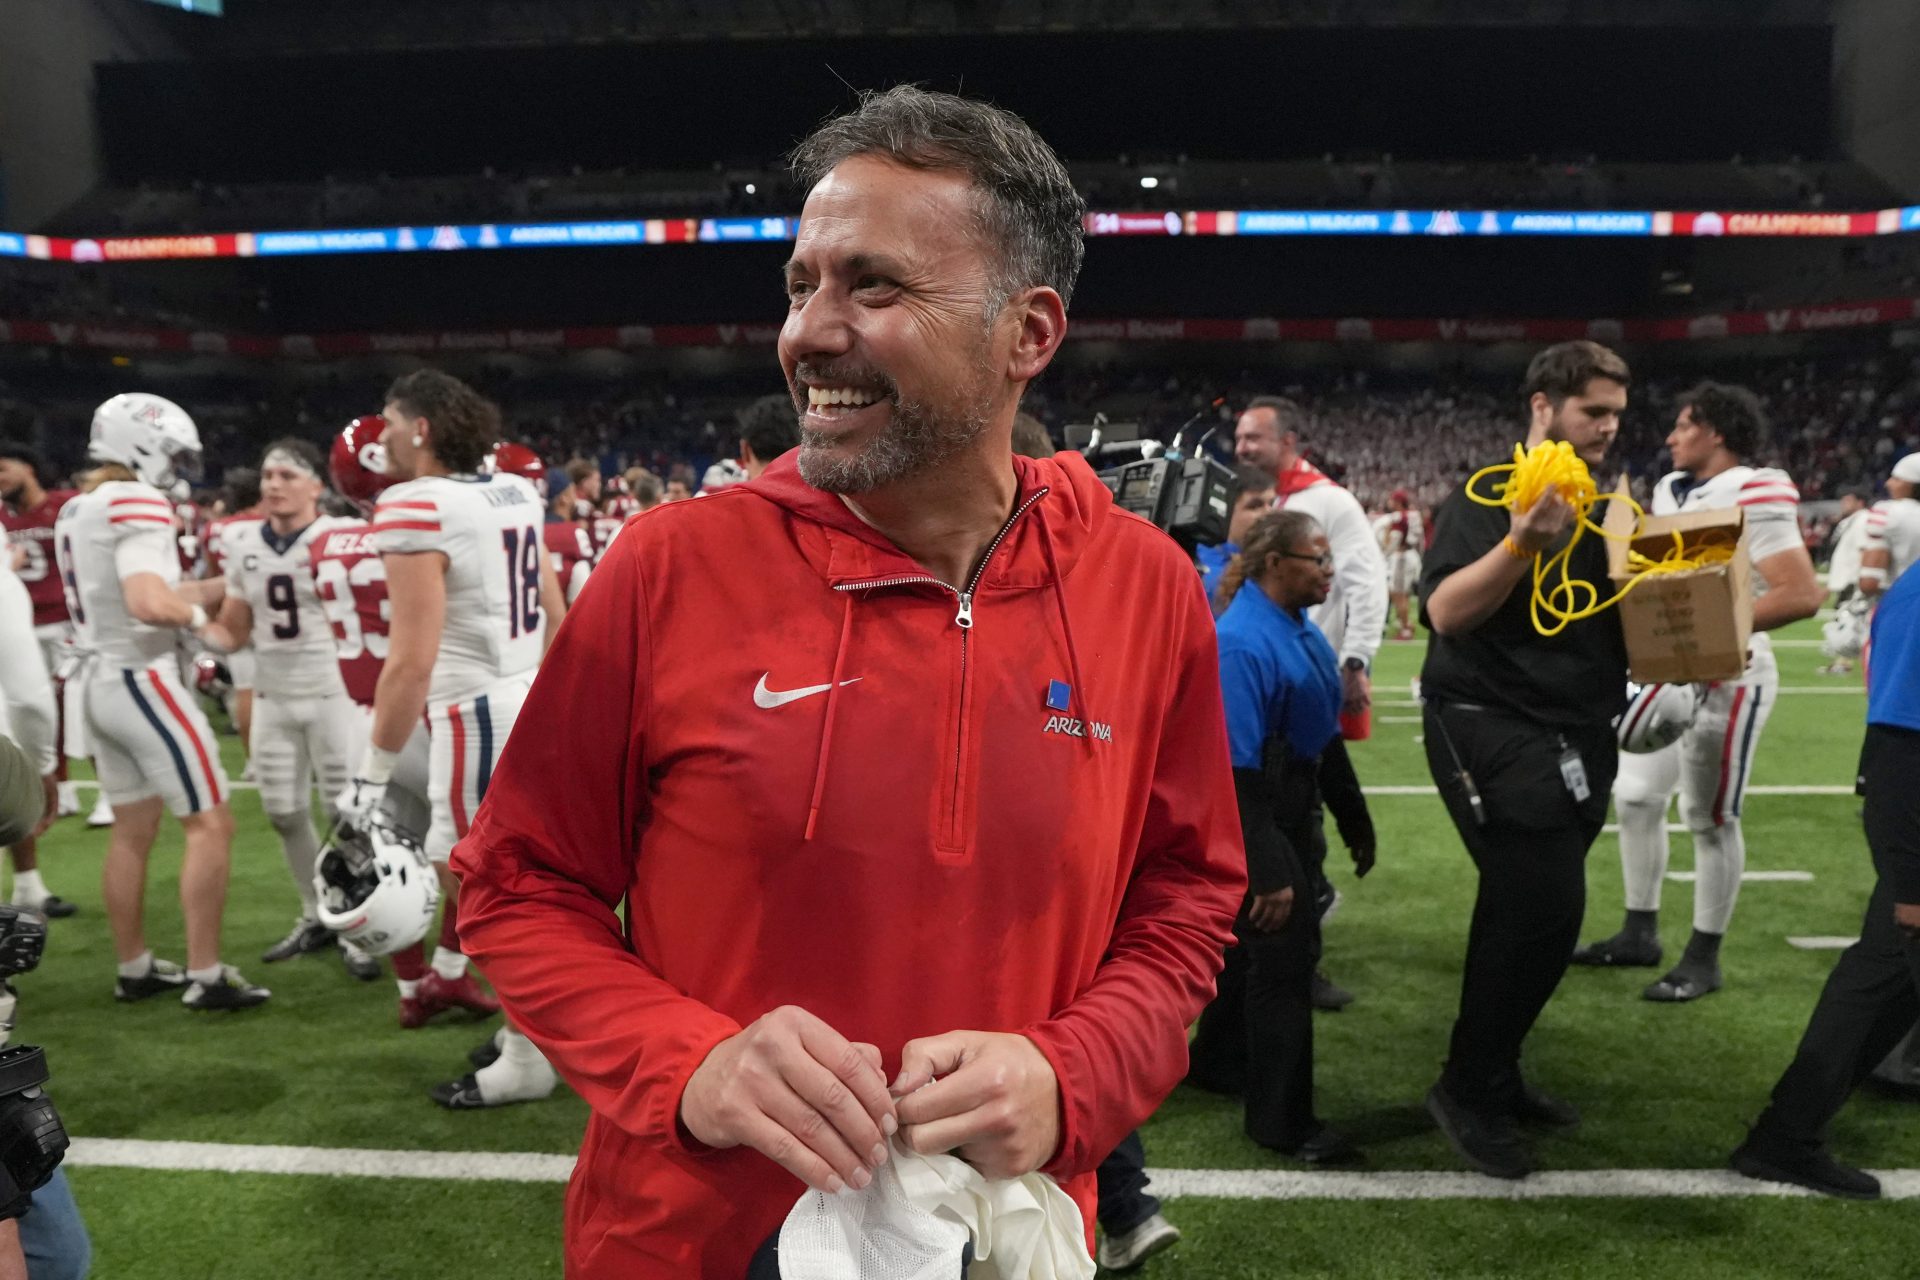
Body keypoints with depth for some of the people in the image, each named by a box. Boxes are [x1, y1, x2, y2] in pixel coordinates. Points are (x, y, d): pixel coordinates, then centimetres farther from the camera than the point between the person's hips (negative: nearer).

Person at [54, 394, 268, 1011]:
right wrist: (197, 612, -9)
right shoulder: (137, 504, -17)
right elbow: (150, 604, -29)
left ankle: (134, 968, 24)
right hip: (142, 680, -9)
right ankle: (205, 975, -2)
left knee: (132, 830, 16)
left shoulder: (77, 510, 12)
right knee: (210, 823, -3)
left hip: (99, 679, 9)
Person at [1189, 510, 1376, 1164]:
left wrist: (1354, 818, 20)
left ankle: (1219, 1062, 41)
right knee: (1281, 952, -1)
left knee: (1258, 940, 21)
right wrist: (1267, 872, -25)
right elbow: (1236, 770, -26)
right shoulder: (1241, 644, -24)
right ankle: (1282, 1120, 13)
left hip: (1293, 810, 9)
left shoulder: (1300, 629, 4)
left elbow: (1324, 737, 14)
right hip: (1252, 816, -9)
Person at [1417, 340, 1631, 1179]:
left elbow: (1620, 613, 19)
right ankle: (1468, 1090, 4)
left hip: (1579, 741, 8)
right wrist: (1521, 543, -35)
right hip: (1496, 731, -8)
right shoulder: (1485, 497, -9)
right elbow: (1446, 611, -22)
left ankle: (1493, 1076, 28)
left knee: (1529, 911, 13)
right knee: (1543, 910, -12)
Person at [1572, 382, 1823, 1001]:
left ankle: (1704, 958, 15)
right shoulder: (1671, 491, 9)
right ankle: (1640, 933, 26)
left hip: (1726, 677, -9)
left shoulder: (1753, 498, -18)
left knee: (1710, 817, 1)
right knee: (1637, 797, 13)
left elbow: (1802, 594, -24)